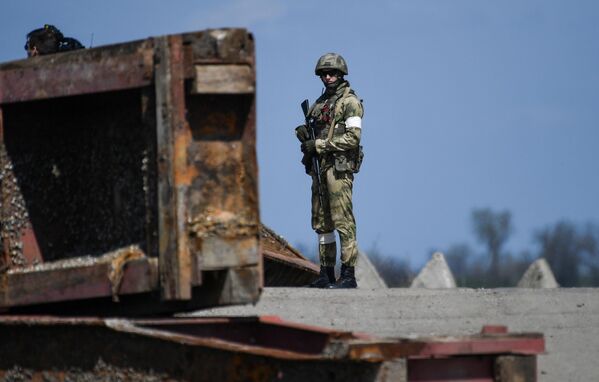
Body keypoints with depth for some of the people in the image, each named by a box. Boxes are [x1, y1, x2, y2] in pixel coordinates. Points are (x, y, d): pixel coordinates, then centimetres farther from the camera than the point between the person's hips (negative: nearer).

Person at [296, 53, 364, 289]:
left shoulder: (349, 101, -7)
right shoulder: (321, 101, 18)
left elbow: (353, 137, -16)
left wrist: (319, 144, -16)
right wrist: (305, 135, 1)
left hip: (339, 167, -9)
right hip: (320, 167, 9)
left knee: (343, 220, -10)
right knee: (321, 222, 9)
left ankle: (348, 275, -11)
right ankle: (326, 274, 14)